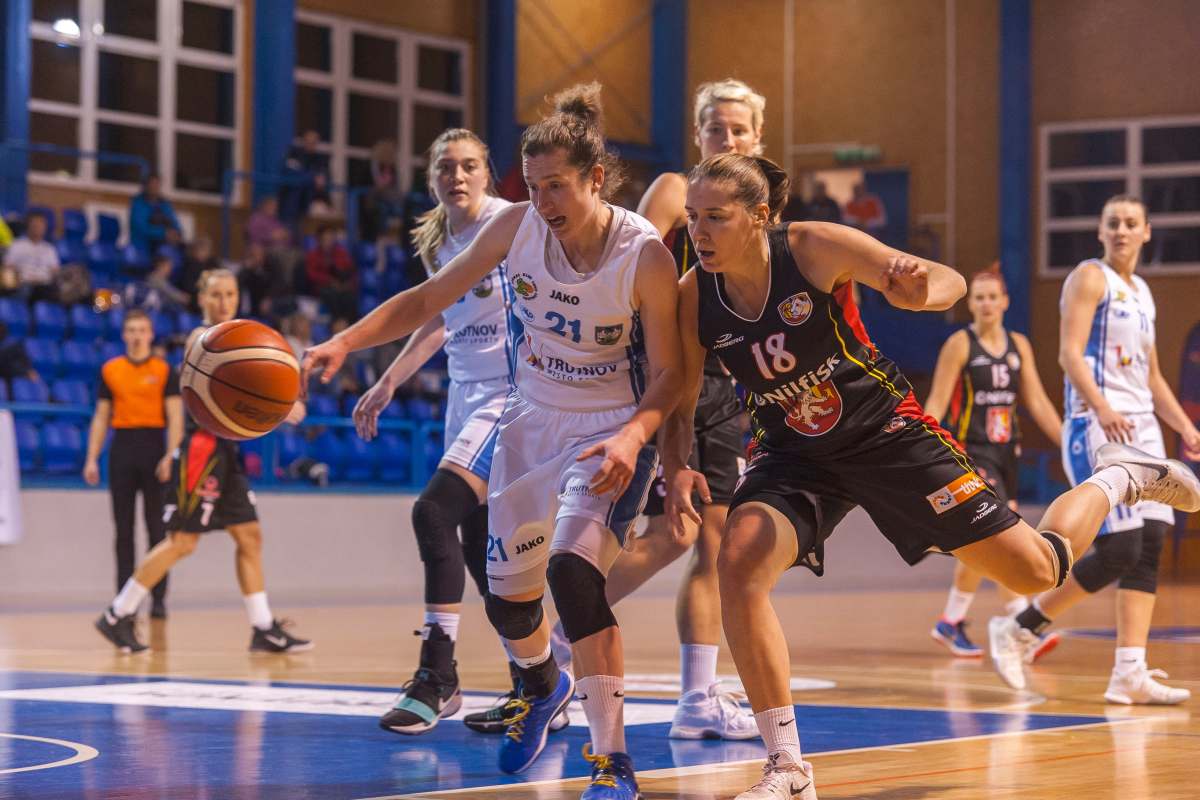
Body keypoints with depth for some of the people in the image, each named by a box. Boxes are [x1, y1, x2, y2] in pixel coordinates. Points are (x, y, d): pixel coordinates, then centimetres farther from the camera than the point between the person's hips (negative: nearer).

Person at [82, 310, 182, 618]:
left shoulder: (164, 371, 1)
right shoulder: (110, 370, 9)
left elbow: (175, 418, -3)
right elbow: (101, 417, 12)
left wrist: (170, 456, -15)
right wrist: (92, 459, 4)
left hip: (153, 448, -2)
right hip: (122, 448, 2)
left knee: (156, 528, -1)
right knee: (123, 529, 4)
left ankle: (159, 599, 4)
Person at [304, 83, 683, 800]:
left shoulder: (645, 256, -22)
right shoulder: (517, 227, -11)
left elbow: (667, 374, -15)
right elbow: (428, 299, -2)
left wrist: (632, 437, -34)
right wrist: (344, 344, -13)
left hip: (612, 434, -5)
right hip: (534, 423, 5)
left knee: (572, 569, -28)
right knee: (508, 598, 11)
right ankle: (544, 686, 48)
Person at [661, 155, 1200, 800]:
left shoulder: (814, 248, -22)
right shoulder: (693, 298, -14)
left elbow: (950, 281, -17)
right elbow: (679, 407, -4)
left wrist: (918, 292, -41)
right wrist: (678, 473, -24)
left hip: (886, 433, -2)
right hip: (795, 455, 3)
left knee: (1036, 572, 1)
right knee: (737, 563, -26)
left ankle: (1116, 483, 36)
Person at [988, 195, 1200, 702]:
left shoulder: (1141, 293, 21)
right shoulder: (1090, 278, -4)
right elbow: (1069, 352, -17)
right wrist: (1102, 409, -31)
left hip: (1141, 430, 8)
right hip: (1098, 429, -8)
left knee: (1149, 550, 0)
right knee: (1119, 552, -14)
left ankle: (1130, 675, -1)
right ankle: (1020, 631, 0)